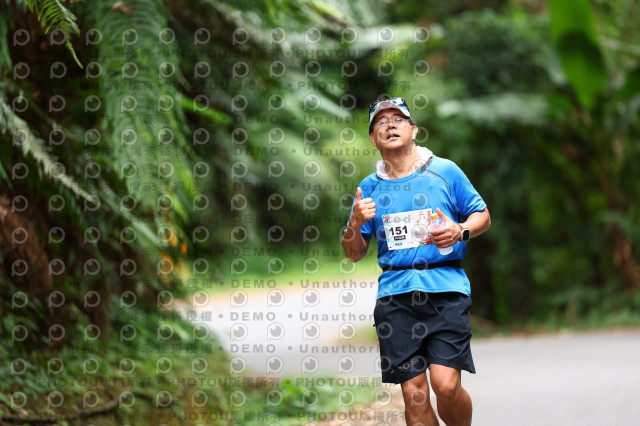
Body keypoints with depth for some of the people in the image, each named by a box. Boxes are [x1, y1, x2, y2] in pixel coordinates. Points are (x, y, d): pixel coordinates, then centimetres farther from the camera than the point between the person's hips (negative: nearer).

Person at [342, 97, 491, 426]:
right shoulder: (369, 188, 14)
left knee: (446, 386, -15)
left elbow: (483, 216, 13)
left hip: (445, 287, -2)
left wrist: (460, 231, -8)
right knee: (413, 392, -2)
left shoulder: (445, 171, 8)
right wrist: (356, 222, -3)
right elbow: (353, 254, 17)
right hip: (394, 292, 2)